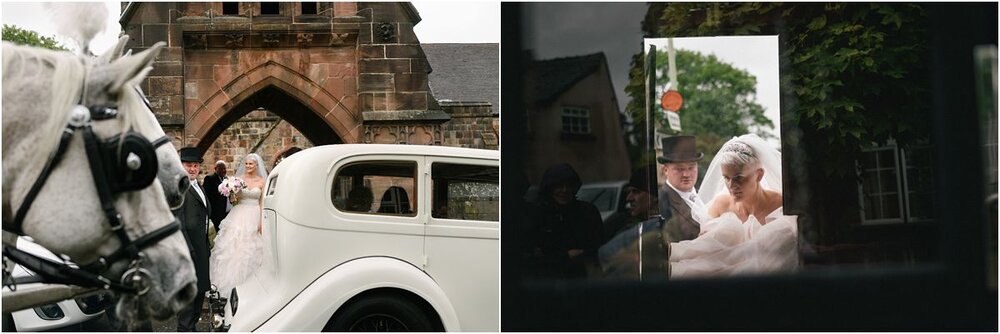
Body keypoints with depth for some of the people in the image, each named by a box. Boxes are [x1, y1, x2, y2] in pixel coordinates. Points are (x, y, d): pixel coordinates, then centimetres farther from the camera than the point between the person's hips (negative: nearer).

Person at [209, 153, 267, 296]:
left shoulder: (261, 181, 3)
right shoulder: (238, 179, 5)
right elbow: (232, 200, 6)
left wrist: (262, 222, -8)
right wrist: (232, 191, -16)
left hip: (255, 217, -1)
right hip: (239, 216, 1)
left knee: (252, 250, 2)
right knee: (235, 247, -2)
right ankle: (234, 281, 6)